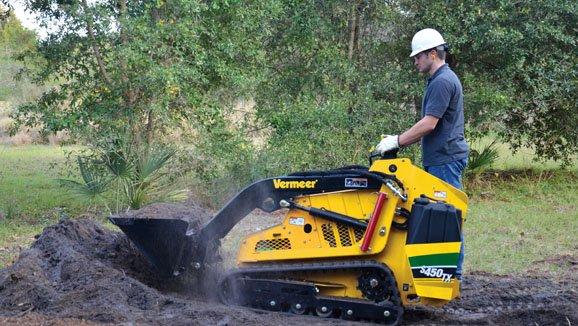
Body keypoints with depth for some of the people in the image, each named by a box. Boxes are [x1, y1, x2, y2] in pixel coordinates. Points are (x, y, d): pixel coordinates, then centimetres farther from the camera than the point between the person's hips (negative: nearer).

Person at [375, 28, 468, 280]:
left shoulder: (442, 82, -16)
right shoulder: (441, 79, 18)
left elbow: (428, 124, -21)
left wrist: (397, 141, -14)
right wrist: (400, 139, 16)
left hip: (445, 159, -11)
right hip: (441, 159, 11)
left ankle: (452, 273, -2)